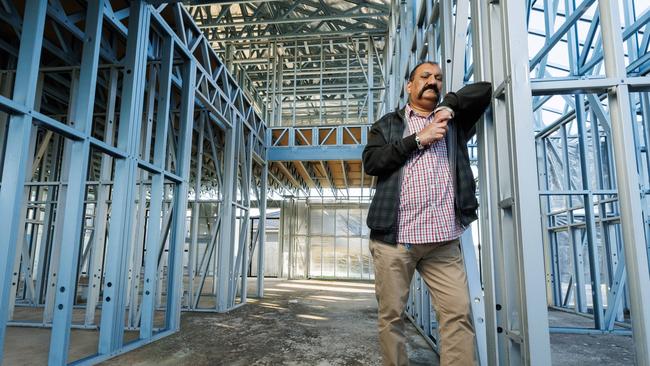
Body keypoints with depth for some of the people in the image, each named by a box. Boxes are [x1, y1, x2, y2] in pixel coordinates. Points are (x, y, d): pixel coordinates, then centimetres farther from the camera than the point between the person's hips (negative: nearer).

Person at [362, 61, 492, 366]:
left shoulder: (454, 121, 20)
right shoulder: (387, 124, 14)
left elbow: (484, 89, 10)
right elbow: (371, 162, -3)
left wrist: (448, 106, 3)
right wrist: (418, 139, -6)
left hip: (443, 239, 2)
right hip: (394, 237, -1)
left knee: (458, 314, -4)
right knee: (391, 315, 4)